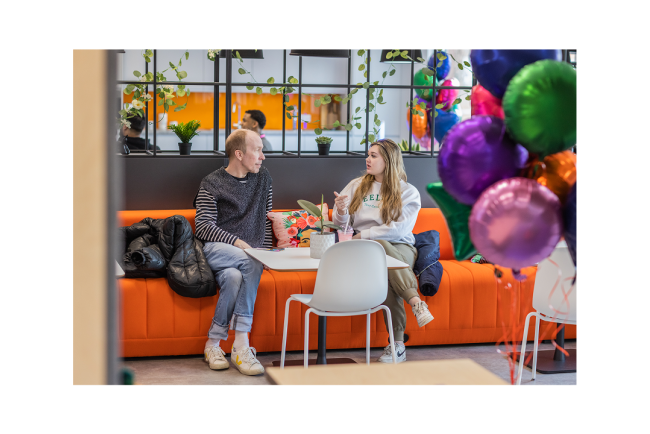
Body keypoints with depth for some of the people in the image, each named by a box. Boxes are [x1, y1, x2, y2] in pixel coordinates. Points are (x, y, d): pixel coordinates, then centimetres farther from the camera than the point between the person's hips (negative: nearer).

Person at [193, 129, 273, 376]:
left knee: (234, 277, -35)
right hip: (216, 248, -3)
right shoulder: (212, 183, 6)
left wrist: (265, 252, 9)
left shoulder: (263, 179, 20)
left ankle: (214, 343, -30)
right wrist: (236, 241, -15)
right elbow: (203, 226, -3)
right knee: (251, 263, -36)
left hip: (251, 252, 3)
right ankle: (241, 345, -33)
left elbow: (266, 220, 24)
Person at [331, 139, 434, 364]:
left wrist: (364, 235, -12)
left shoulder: (408, 192, 4)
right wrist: (341, 211, -10)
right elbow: (341, 223, 13)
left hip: (400, 249, -1)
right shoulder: (357, 186, 14)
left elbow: (399, 229, -9)